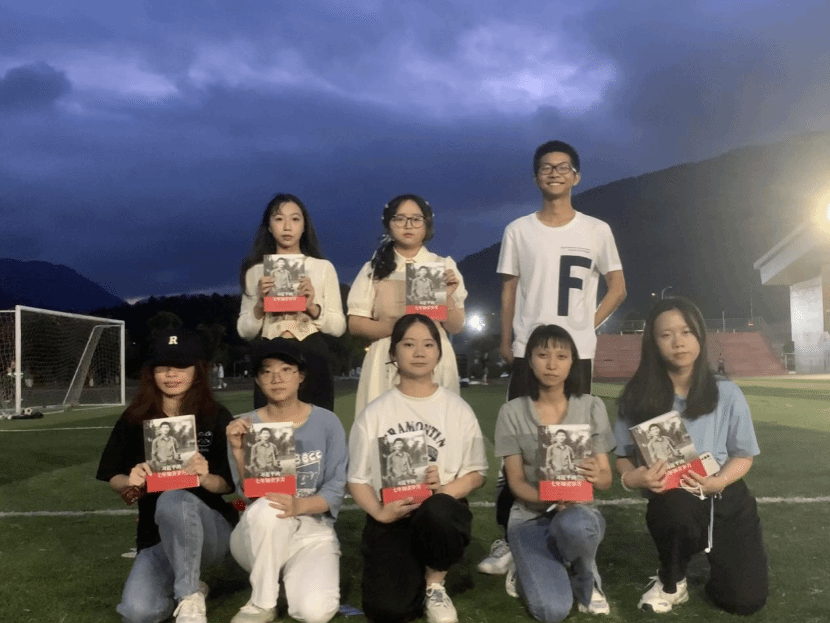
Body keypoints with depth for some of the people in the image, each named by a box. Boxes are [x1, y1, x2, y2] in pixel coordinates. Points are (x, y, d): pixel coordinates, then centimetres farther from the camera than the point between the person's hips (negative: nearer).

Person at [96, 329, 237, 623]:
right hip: (156, 536, 3)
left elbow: (228, 484, -5)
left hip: (211, 528, -3)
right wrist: (131, 480, -19)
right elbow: (113, 479, 5)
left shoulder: (216, 417, -7)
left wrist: (205, 478, -28)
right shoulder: (134, 419, -1)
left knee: (174, 500, -37)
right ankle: (186, 587, 12)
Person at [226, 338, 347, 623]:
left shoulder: (326, 422, -4)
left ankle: (291, 577, 11)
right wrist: (238, 450, -27)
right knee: (266, 507, -36)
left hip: (313, 531, 0)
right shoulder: (244, 425, -3)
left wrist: (299, 506, -28)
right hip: (260, 534, 0)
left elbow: (336, 489, -9)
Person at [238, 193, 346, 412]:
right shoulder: (256, 271, 9)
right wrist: (260, 304, -11)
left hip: (313, 362, -1)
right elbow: (244, 331, 5)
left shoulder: (323, 267, 6)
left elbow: (338, 326, 2)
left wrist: (312, 307, -13)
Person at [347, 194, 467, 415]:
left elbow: (456, 327, 6)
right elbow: (355, 324, 1)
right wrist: (396, 326, -15)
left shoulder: (444, 266, 7)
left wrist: (447, 297, -13)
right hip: (386, 364, 0)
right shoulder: (374, 269, 6)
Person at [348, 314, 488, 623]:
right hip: (391, 516, 0)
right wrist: (379, 512, -16)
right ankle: (414, 572, 15)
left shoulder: (458, 409, 5)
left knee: (435, 511, -38)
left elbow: (477, 473, 6)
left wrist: (445, 489, -16)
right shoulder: (375, 413, 4)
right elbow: (357, 479, 4)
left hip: (442, 512, 0)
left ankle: (435, 584, -6)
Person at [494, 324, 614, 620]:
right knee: (552, 611, -25)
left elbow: (606, 477, -1)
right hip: (530, 515, 0)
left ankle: (586, 580, -4)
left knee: (575, 525, -40)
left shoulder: (592, 407, -1)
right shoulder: (512, 412, -3)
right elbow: (516, 481, -4)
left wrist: (595, 476, -27)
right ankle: (527, 566, 12)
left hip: (578, 510, 1)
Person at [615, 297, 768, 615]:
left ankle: (715, 553, 29)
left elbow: (743, 456, 0)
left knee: (745, 600, -8)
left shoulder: (727, 394, -7)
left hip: (727, 500, 2)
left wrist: (717, 482, -21)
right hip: (671, 503, -1)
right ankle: (671, 581, -5)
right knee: (675, 507, -39)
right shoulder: (638, 396, -8)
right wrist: (632, 477, -26)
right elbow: (623, 456, -2)